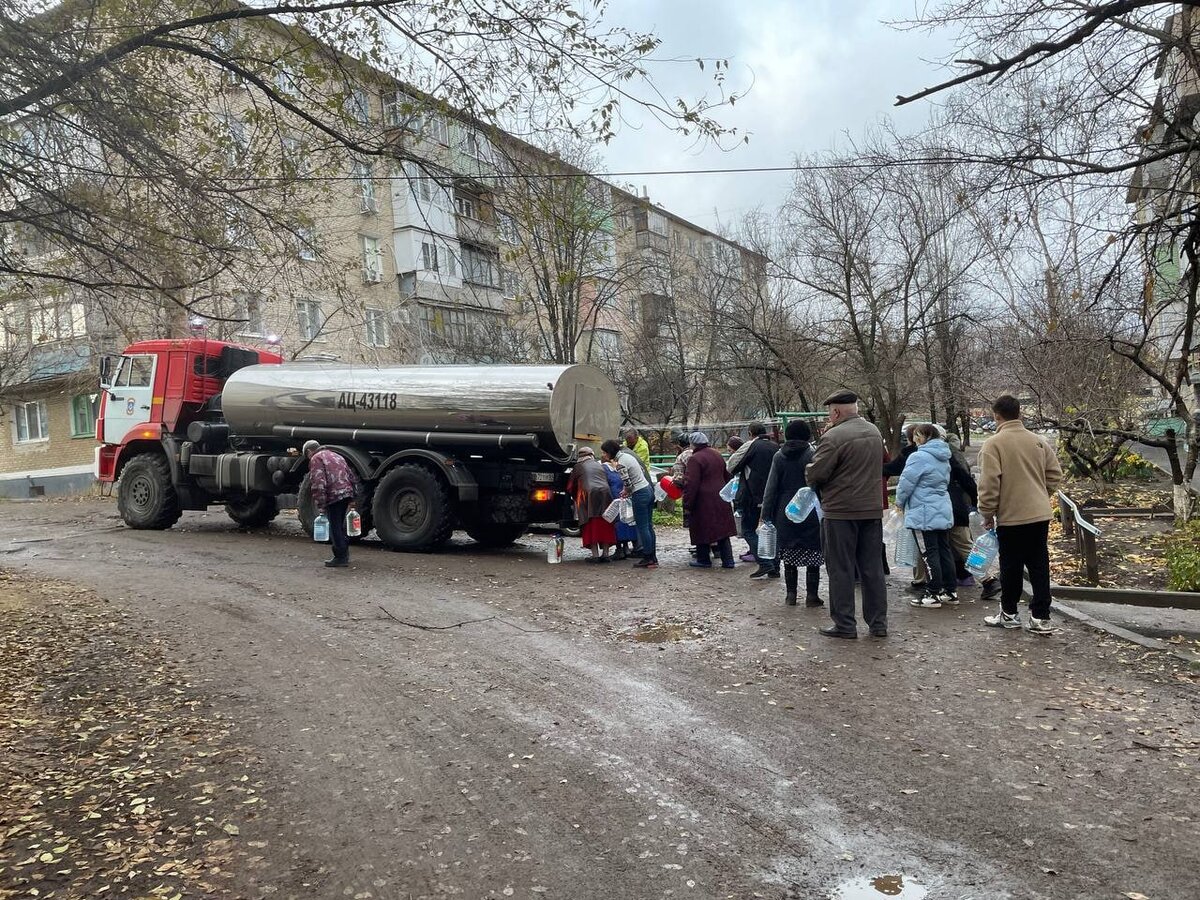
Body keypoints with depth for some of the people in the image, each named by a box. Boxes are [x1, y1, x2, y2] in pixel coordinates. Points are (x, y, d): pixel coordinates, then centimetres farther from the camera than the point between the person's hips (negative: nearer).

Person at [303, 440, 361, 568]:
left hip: (334, 496, -8)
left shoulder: (316, 459, -2)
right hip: (347, 492, 8)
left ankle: (340, 558, 0)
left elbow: (318, 485, -14)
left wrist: (320, 506, -12)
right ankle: (344, 553, 26)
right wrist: (352, 500, 25)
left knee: (335, 528, -2)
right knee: (340, 525, 19)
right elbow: (351, 476, 24)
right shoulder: (336, 456, 25)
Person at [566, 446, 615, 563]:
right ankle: (605, 553, 10)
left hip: (591, 494, -4)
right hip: (606, 493, 4)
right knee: (605, 526, 10)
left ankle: (595, 555, -4)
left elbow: (570, 487, 20)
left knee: (592, 526, 1)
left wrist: (576, 497, 37)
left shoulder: (578, 467, 14)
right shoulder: (599, 466, 26)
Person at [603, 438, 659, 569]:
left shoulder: (620, 464, -17)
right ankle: (653, 558, 17)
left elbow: (627, 483, -18)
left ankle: (648, 559, 4)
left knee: (642, 527, -2)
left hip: (640, 495, -9)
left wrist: (626, 492, 5)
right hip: (649, 490, 9)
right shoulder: (627, 454, 11)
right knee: (649, 526, 12)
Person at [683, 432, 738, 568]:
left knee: (702, 530, 5)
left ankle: (703, 560, 14)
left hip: (704, 501, -7)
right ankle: (728, 560, 11)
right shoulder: (718, 455, 13)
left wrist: (688, 504, -12)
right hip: (721, 499, 7)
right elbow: (727, 476, 23)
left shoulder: (695, 459, -14)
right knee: (722, 529, 11)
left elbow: (691, 484, -18)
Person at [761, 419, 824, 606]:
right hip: (810, 514, -3)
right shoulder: (812, 454, -7)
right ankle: (811, 595, 5)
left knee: (789, 555, 11)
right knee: (812, 555, 5)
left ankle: (790, 594, 14)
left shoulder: (779, 456, 0)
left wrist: (767, 513, 6)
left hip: (785, 513, 3)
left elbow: (771, 486, 1)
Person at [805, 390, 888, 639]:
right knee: (873, 568, 12)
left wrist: (809, 470, 5)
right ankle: (878, 623, 18)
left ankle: (844, 624, 8)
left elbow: (814, 474, -15)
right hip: (872, 509, 7)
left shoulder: (833, 437, -16)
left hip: (841, 511, -6)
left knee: (841, 569, 3)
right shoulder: (875, 432, 8)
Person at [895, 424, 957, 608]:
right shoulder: (943, 458, 10)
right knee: (944, 550, 14)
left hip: (924, 514, -8)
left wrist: (900, 502, 3)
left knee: (930, 554, -2)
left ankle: (933, 595, 4)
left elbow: (906, 483, -15)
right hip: (944, 512, 8)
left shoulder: (919, 457, -17)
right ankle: (951, 592, 21)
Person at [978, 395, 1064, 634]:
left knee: (1011, 568, 7)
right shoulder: (1038, 441, 6)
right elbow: (1055, 474, 10)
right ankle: (1040, 617, 11)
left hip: (1011, 516, -5)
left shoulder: (993, 444, -11)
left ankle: (1008, 614, 19)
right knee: (1039, 567, 9)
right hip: (1040, 514, 5)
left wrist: (987, 513, -5)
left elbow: (989, 483, -15)